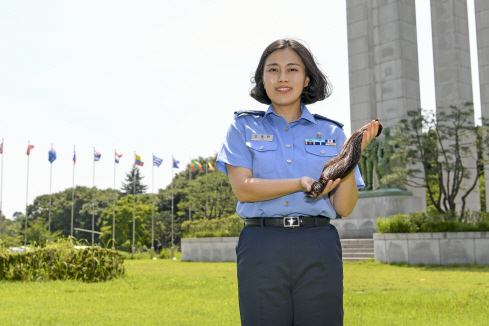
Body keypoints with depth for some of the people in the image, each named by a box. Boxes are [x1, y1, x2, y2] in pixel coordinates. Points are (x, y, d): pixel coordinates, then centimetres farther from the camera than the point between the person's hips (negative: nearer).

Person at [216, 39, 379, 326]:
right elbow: (243, 189, -5)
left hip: (319, 249, 1)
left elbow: (344, 208, 5)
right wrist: (301, 183, -17)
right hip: (261, 247, -1)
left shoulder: (331, 132, 10)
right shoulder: (245, 127, 9)